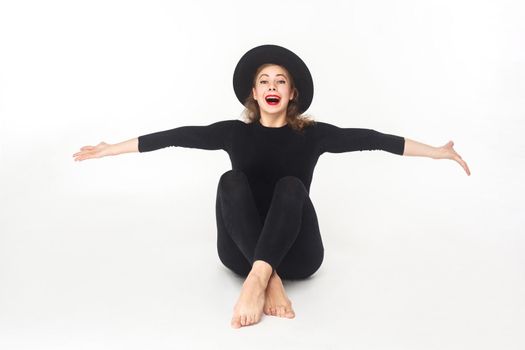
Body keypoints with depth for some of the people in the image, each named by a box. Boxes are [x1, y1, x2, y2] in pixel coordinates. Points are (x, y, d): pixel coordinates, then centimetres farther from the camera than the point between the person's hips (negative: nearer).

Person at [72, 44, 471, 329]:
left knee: (291, 186, -26)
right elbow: (179, 136, 3)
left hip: (296, 252, 0)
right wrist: (109, 149, 4)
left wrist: (437, 152, -4)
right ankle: (270, 280, -34)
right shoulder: (236, 132, 6)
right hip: (242, 250, 1)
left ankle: (257, 280, -42)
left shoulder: (312, 133, 4)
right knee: (232, 180, -23)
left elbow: (370, 139, -2)